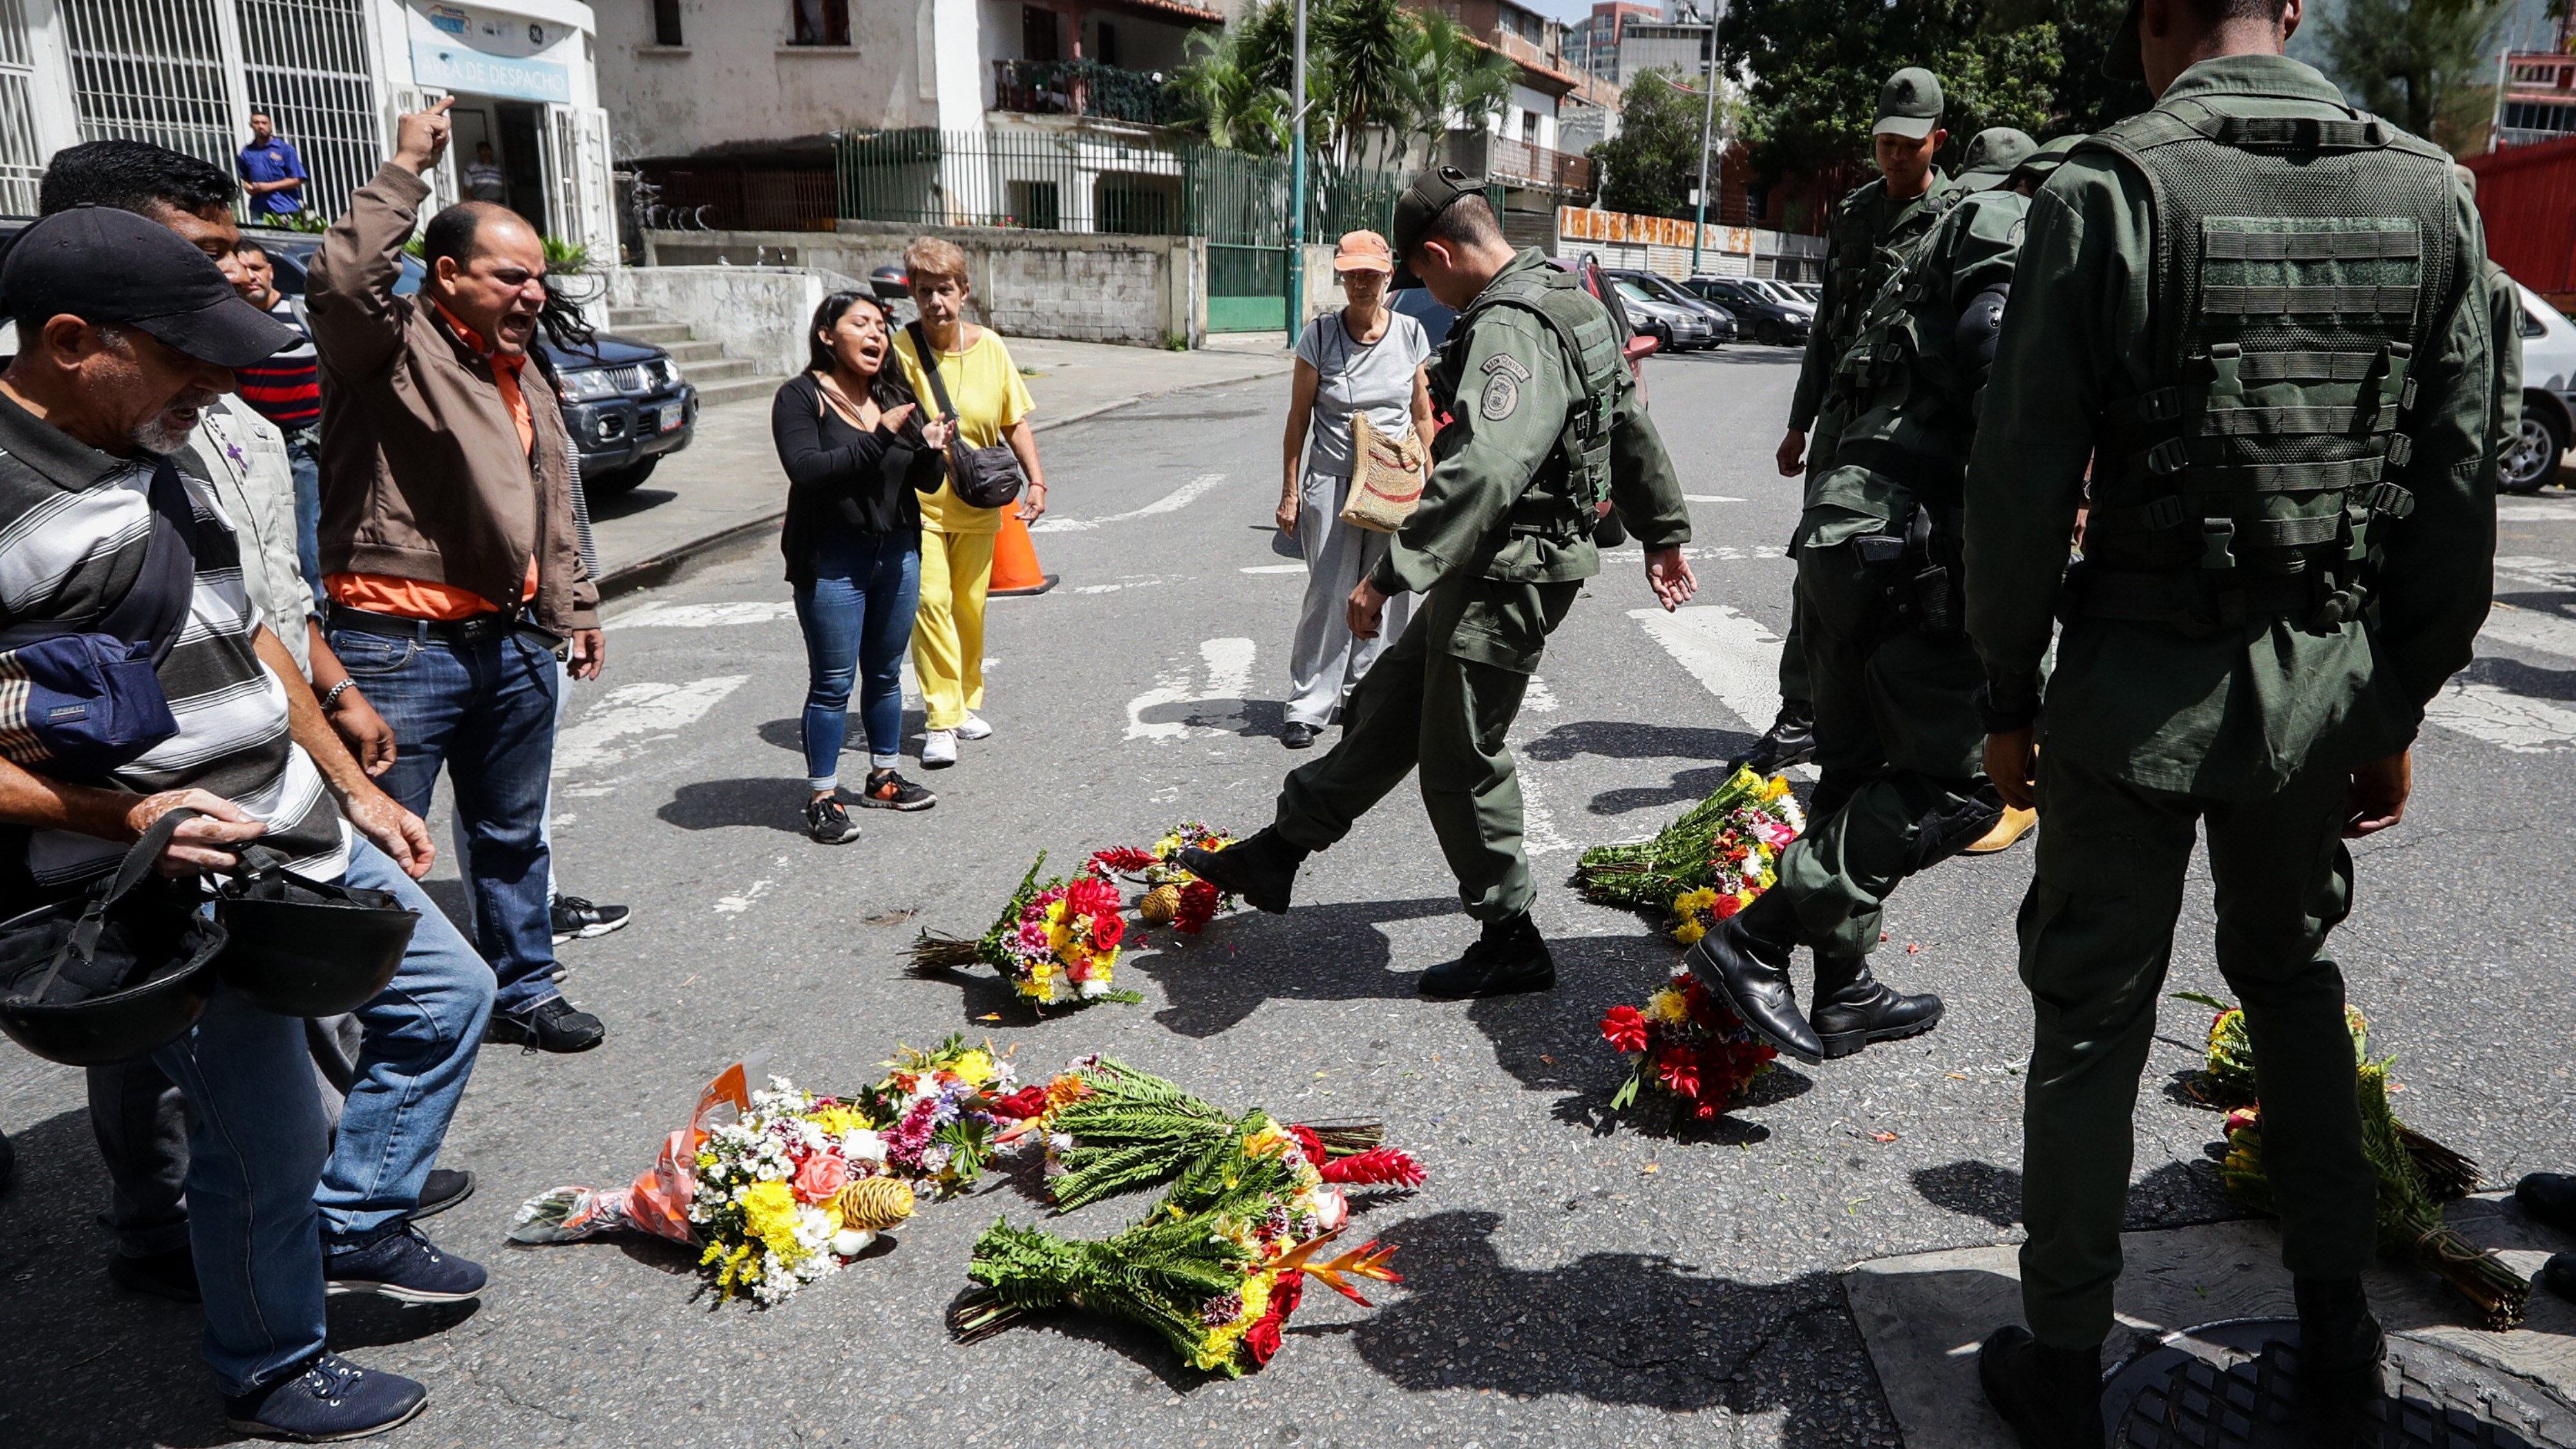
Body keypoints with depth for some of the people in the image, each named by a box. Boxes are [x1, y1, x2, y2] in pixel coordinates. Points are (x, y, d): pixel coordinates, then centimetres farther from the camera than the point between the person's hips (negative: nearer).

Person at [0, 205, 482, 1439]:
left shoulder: (158, 459, 9)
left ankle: (354, 1226, 35)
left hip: (301, 830, 9)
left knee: (451, 994, 18)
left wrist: (352, 786, 20)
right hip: (177, 883, -9)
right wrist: (121, 814, -28)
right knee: (269, 1141, 3)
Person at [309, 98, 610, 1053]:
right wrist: (406, 171, -22)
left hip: (515, 644, 8)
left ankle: (524, 992, 32)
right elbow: (343, 280, -31)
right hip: (401, 650, -8)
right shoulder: (392, 347, -8)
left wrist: (573, 608, 24)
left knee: (513, 836, 18)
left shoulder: (524, 374, 17)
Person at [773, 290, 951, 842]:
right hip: (832, 562, -6)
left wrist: (931, 450, -13)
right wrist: (880, 438, -25)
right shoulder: (801, 397, -8)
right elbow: (807, 471, -22)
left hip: (898, 554, 6)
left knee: (886, 673, 16)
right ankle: (822, 799, 8)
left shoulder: (895, 396, 8)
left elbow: (925, 482, 9)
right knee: (833, 683, -2)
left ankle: (883, 778, 30)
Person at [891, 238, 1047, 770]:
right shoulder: (900, 348, -10)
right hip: (918, 503, -3)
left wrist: (1036, 480, 2)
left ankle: (967, 702, 29)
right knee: (931, 603, -12)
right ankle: (940, 720, -7)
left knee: (970, 606, 12)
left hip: (977, 505, 4)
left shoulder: (989, 347, 1)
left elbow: (1015, 422, 8)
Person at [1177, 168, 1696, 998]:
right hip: (1498, 568, 11)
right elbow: (1633, 426, 20)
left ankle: (1511, 944, 17)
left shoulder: (1511, 329, -22)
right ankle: (1278, 854, 31)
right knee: (1387, 708, 17)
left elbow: (1480, 473, -36)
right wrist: (1665, 534, 29)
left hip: (1507, 577, -11)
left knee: (1461, 758, 1)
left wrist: (1392, 576, -37)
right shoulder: (1571, 300, 11)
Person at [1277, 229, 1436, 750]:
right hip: (1331, 483, -2)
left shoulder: (1411, 334, 5)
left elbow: (1423, 417, 11)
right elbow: (1299, 419, 2)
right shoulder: (1320, 336, -1)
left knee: (1385, 595, 2)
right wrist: (1289, 491, 0)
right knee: (1328, 594, -6)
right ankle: (1308, 707, 2)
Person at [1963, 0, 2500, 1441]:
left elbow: (2024, 481, -11)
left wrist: (2011, 694, 0)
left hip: (2141, 676, -4)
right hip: (2326, 675, 4)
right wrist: (2400, 709, 14)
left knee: (2093, 1023, 8)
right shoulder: (2429, 191, 3)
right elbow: (2461, 488, 5)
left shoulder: (2107, 191, -10)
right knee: (2293, 977, 24)